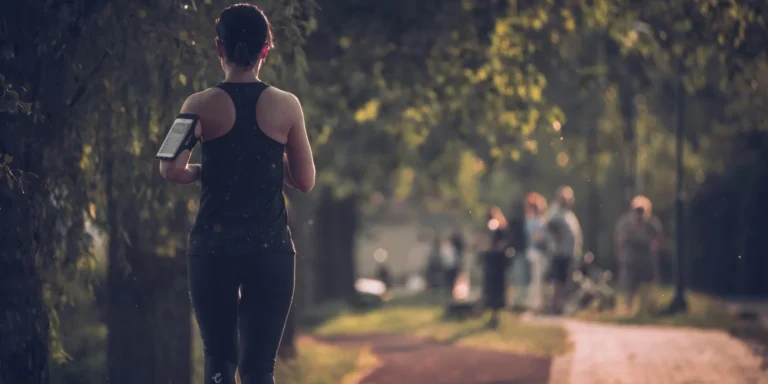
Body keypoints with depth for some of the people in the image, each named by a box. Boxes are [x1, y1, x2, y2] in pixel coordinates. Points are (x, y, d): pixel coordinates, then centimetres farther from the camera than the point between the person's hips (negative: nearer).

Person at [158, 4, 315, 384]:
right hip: (270, 249, 0)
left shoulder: (201, 105, -3)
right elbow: (305, 180, 4)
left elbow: (171, 170, -11)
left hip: (213, 248, 0)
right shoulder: (286, 105, 0)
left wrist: (200, 172, 9)